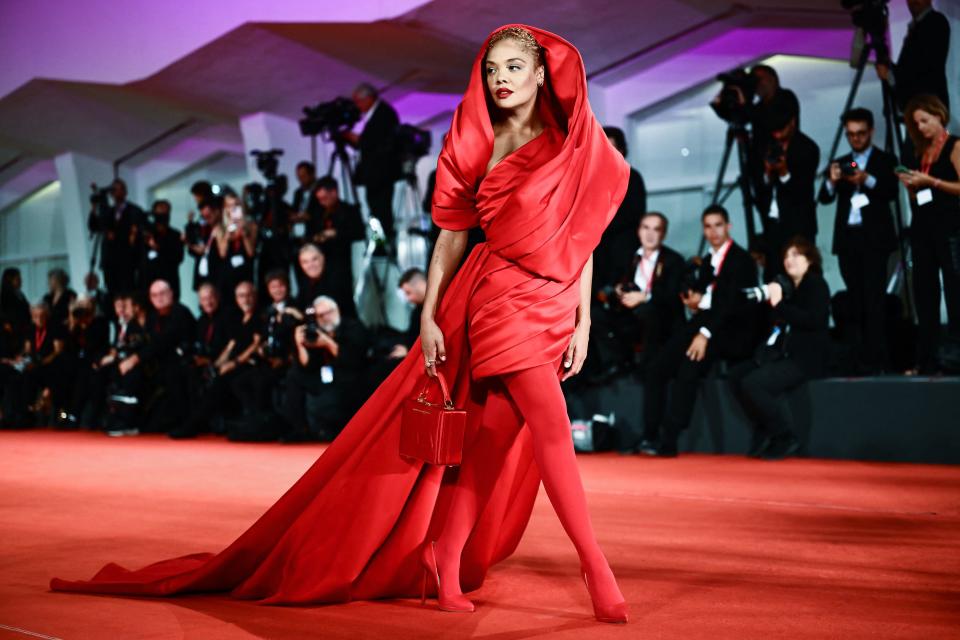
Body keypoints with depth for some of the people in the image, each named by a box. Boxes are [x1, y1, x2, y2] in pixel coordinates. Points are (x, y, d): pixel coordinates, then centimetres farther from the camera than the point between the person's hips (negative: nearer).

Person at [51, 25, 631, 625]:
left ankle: (445, 561, 14)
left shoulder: (573, 142, 6)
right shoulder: (473, 145, 6)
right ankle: (597, 570, -6)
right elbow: (452, 237, 5)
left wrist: (583, 322, 0)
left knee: (491, 444, 2)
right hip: (498, 298, -2)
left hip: (550, 309, 2)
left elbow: (585, 236, 6)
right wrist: (428, 316, -2)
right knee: (552, 427, -14)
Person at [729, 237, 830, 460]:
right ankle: (765, 430, 2)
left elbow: (813, 320, -19)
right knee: (738, 374, -6)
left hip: (807, 358, -8)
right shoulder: (785, 285, 17)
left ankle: (786, 438, -9)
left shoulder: (817, 285, -3)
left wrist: (779, 304, -22)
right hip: (784, 355, 8)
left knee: (752, 383, -23)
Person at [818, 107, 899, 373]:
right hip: (848, 238, 4)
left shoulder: (885, 160, 7)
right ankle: (858, 358, 3)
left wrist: (867, 179, -22)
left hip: (874, 238, -4)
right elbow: (824, 198, 7)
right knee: (855, 299, 3)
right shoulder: (839, 164, 16)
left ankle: (876, 359, -10)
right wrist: (832, 182, -14)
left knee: (873, 298, -9)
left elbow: (892, 192, -6)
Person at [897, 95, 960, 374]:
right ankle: (927, 360, 6)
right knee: (925, 293, 4)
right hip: (922, 226, 7)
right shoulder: (919, 151, 17)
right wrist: (910, 184, 1)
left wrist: (930, 181, -14)